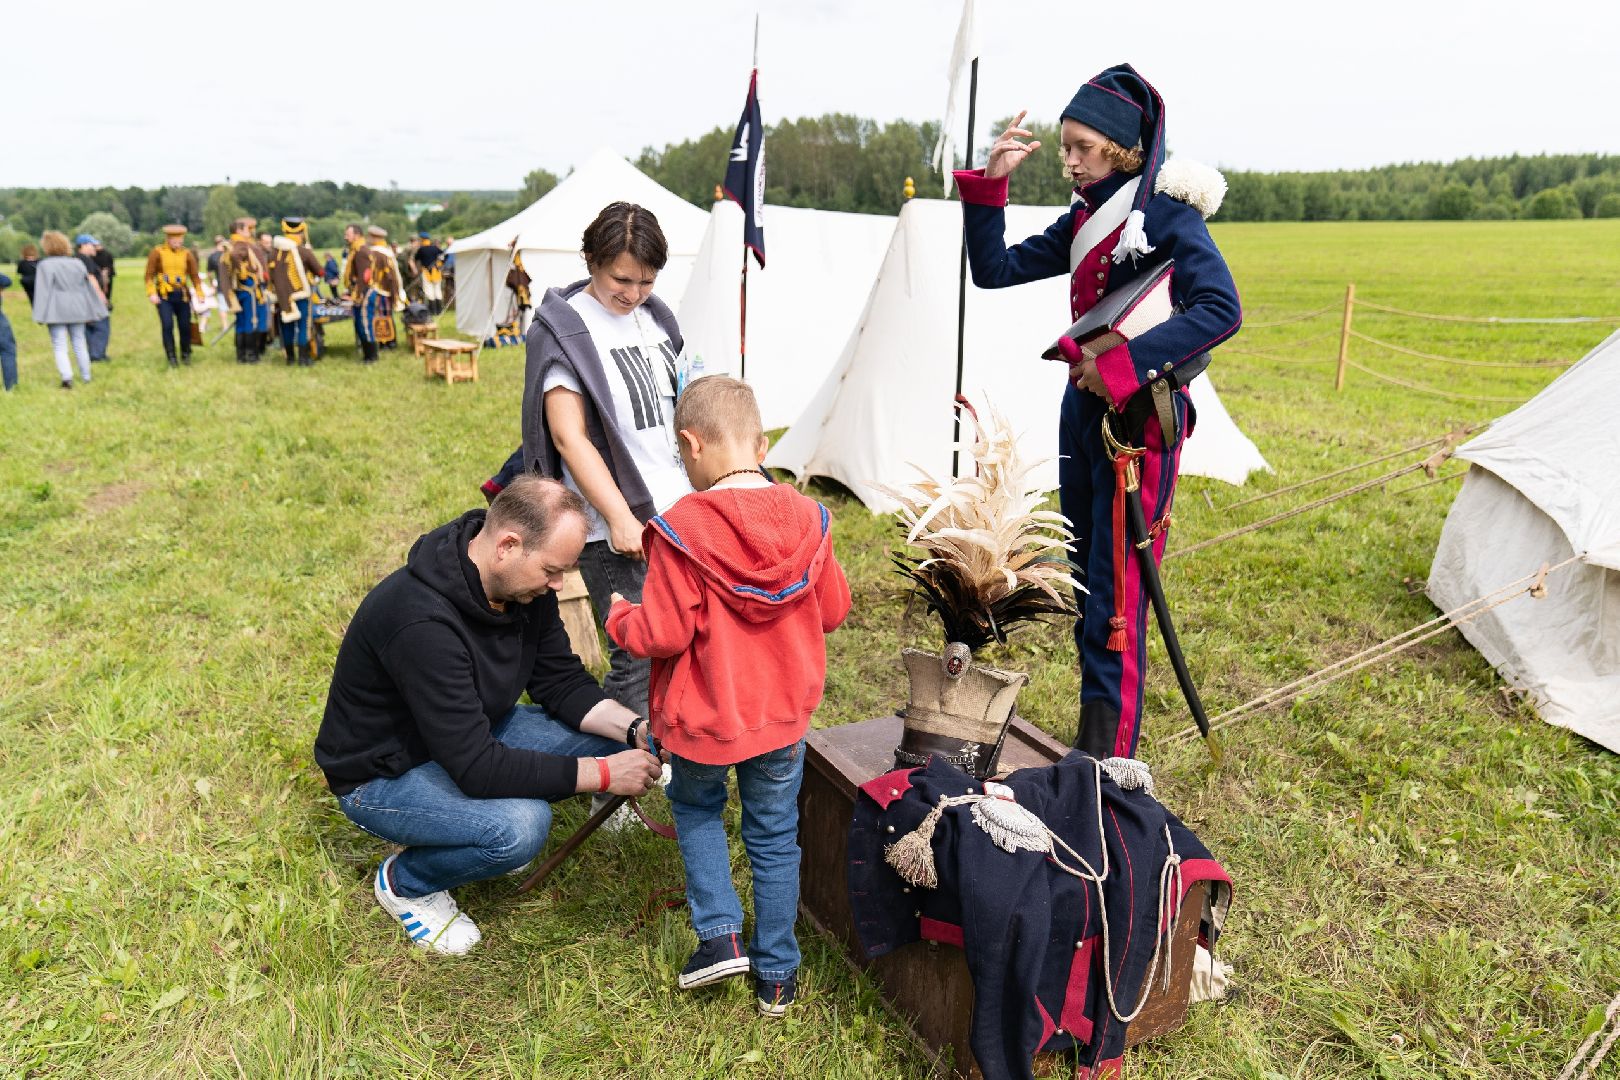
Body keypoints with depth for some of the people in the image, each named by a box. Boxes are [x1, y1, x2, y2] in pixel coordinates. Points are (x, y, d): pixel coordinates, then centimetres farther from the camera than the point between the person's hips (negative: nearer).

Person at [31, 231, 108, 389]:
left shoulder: (45, 265, -8)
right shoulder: (77, 263, 6)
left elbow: (43, 291, -11)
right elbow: (90, 286, 9)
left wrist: (41, 316, -9)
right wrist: (93, 310, 15)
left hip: (56, 312, -4)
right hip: (77, 310, 4)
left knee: (60, 347, -2)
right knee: (80, 344, 15)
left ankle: (67, 377, -19)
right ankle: (86, 376, 19)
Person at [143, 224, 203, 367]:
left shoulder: (187, 253, 7)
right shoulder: (157, 252, 0)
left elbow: (195, 276, 9)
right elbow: (149, 275, 0)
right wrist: (152, 293, -11)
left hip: (182, 296, 2)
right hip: (164, 296, -2)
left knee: (185, 327, 3)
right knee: (167, 326, -12)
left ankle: (186, 354, 25)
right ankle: (171, 358, -1)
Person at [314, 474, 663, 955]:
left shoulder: (523, 584, -12)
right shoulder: (422, 622, -36)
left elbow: (561, 681, -3)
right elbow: (477, 767, -35)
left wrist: (634, 730, -20)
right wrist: (602, 774, -31)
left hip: (473, 734, 8)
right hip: (385, 772, -8)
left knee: (610, 737, -8)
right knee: (521, 826, -33)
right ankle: (405, 882, -1)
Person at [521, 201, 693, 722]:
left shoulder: (656, 316, 12)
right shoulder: (562, 328, -8)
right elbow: (569, 437, -15)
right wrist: (620, 517, -21)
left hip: (678, 511, 7)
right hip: (616, 529, -7)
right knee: (639, 657, -7)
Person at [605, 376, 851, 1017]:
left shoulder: (680, 532, -22)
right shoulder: (807, 520, -8)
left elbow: (664, 634, -19)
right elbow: (833, 610, 3)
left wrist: (619, 616, 1)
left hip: (702, 719, -3)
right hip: (784, 717, 3)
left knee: (696, 807, 28)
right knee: (774, 836, 20)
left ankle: (720, 935, 20)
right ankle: (777, 976, 31)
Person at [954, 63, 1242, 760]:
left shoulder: (1167, 214, -10)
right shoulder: (1083, 219, 12)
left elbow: (1220, 310, -22)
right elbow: (994, 270, 10)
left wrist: (1121, 365, -23)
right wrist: (989, 186, -1)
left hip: (1140, 420, -8)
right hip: (1082, 411, 8)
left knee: (1115, 602, -6)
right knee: (1084, 586, 14)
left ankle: (1109, 767, 4)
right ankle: (1092, 736, 28)